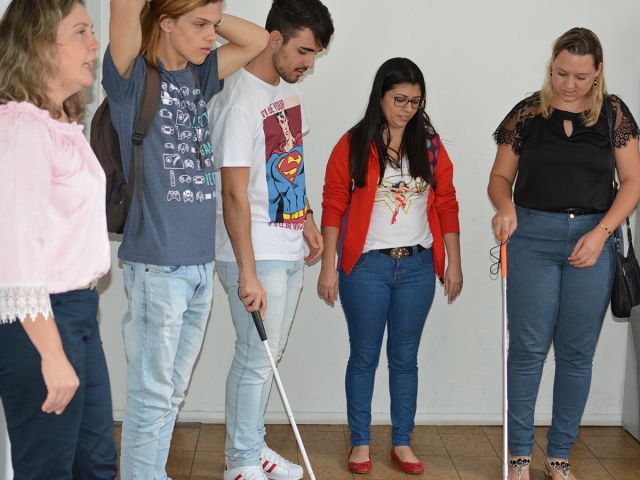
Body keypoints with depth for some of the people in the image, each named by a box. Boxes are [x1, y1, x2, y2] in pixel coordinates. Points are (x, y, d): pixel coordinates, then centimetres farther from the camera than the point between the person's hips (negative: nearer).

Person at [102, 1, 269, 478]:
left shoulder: (197, 76, 12)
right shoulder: (134, 76, -8)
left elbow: (256, 39, 20)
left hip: (201, 261, 7)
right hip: (157, 263, -7)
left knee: (172, 394, 16)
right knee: (151, 396, 1)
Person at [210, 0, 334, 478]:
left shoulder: (289, 89, 8)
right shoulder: (241, 100, -19)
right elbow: (234, 194, -23)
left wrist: (307, 219, 20)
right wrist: (247, 273, -24)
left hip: (289, 250, 9)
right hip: (255, 254, -8)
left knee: (269, 354, 16)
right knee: (257, 358, -1)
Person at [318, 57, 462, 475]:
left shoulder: (430, 146, 5)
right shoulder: (353, 145, -3)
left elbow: (446, 205, 7)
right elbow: (333, 207, -3)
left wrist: (454, 264, 5)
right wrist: (329, 267, -7)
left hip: (417, 267, 3)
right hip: (366, 267, -2)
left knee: (406, 357, 10)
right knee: (364, 356, 7)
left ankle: (403, 443, 21)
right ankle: (361, 443, 18)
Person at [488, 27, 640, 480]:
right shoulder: (527, 114, 2)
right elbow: (501, 176, 6)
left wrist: (601, 232, -10)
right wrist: (505, 206, -16)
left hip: (591, 241, 1)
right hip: (533, 237, -1)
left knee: (577, 353, 6)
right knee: (529, 349, 0)